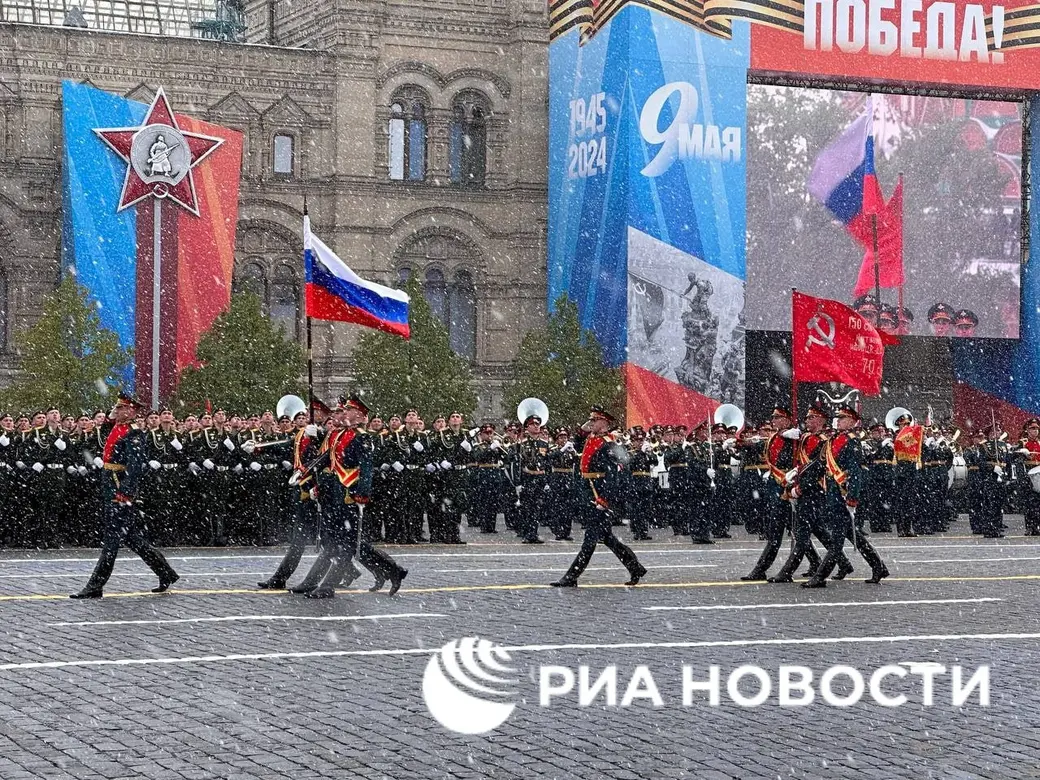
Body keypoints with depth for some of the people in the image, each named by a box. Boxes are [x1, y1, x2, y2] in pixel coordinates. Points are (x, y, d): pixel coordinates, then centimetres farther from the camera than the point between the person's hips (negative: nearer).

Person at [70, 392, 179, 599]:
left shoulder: (133, 435, -13)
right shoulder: (116, 431, 15)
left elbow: (135, 466, -21)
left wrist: (124, 493, -27)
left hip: (123, 491, -10)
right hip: (112, 492, 10)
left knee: (112, 538, -6)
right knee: (133, 537, 13)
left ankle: (95, 586, -4)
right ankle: (167, 574, 21)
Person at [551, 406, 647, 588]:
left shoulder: (609, 445, -16)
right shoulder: (591, 439, 11)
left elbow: (613, 475, -21)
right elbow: (576, 446, 34)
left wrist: (604, 501, -24)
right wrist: (582, 430, 18)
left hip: (602, 497, -10)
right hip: (589, 496, 10)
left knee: (591, 537, -6)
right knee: (606, 537, 15)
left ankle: (571, 578, -7)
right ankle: (636, 569, 23)